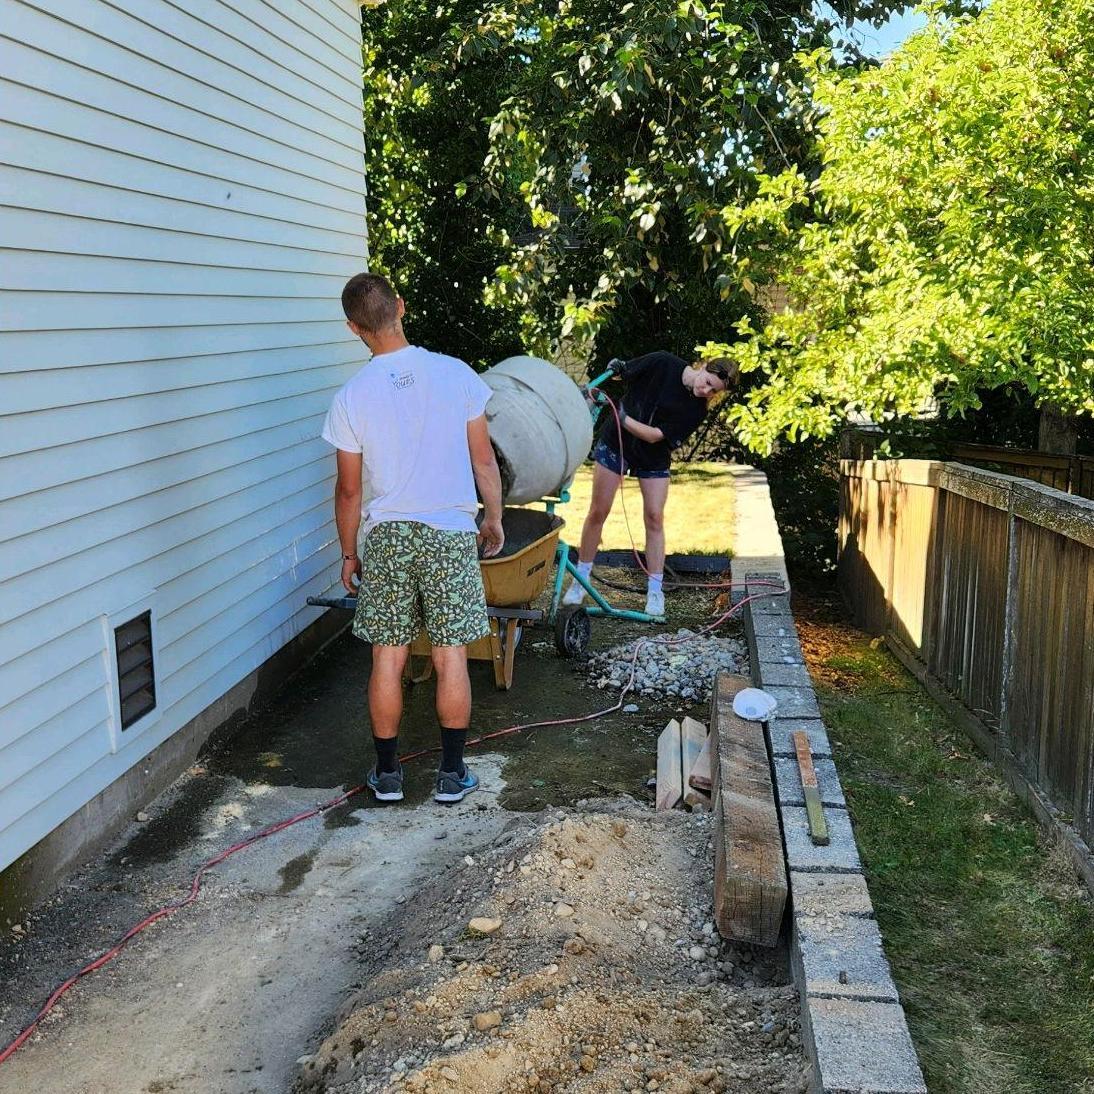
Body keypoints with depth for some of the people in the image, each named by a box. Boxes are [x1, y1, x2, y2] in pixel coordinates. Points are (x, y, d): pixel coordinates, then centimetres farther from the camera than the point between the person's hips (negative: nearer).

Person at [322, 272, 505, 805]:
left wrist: (349, 554, 12)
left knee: (387, 660, 10)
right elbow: (484, 460, 0)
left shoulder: (351, 398, -7)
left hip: (384, 540, 0)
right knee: (451, 659, 7)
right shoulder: (455, 374, -6)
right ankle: (452, 773, 15)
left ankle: (387, 773, 20)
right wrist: (494, 519, 14)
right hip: (450, 534, 0)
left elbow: (349, 490, 0)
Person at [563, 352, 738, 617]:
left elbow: (655, 435, -24)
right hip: (615, 444, -1)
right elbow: (623, 373, -3)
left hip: (654, 458, 1)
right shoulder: (663, 364, -18)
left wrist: (622, 417, -33)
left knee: (654, 517, -5)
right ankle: (580, 580, 13)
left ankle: (655, 592, 3)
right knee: (598, 512, 2)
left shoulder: (697, 410, -16)